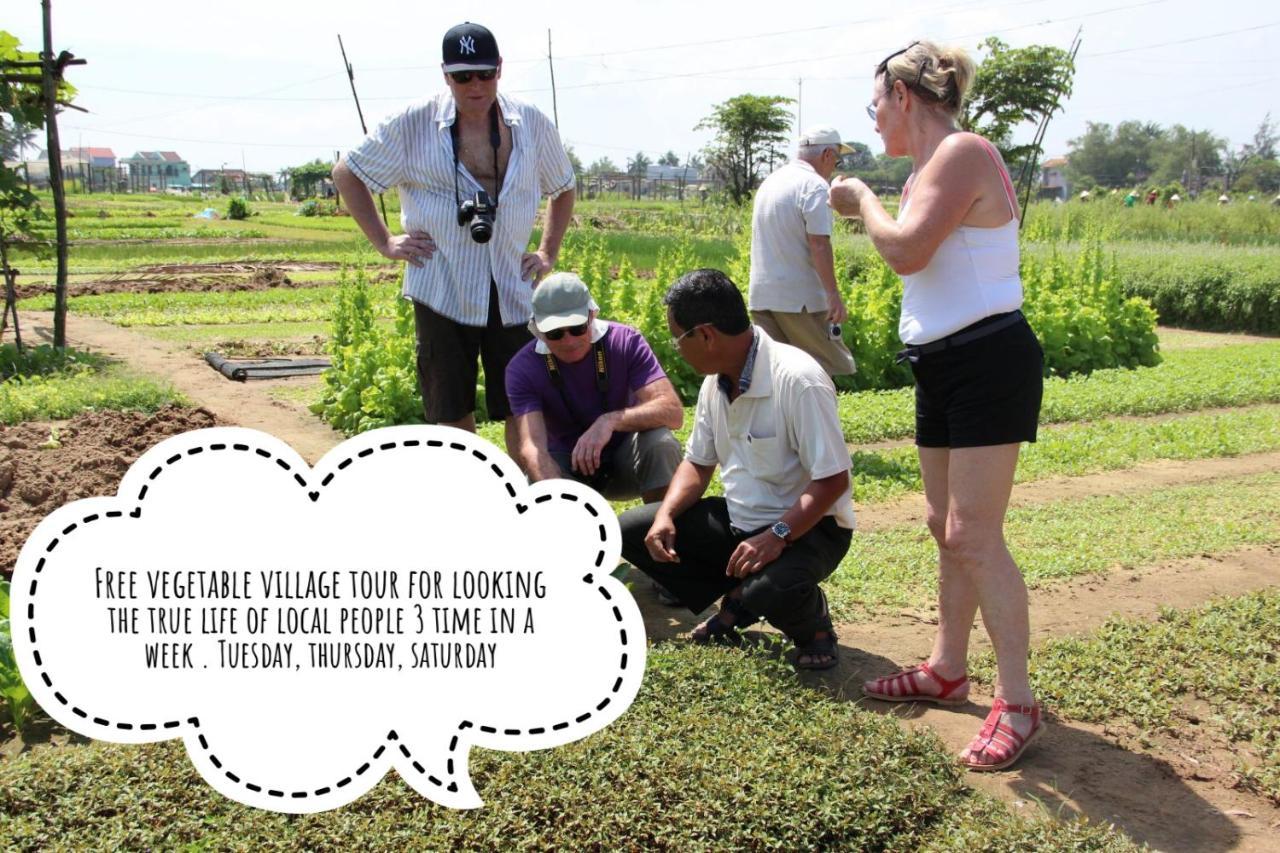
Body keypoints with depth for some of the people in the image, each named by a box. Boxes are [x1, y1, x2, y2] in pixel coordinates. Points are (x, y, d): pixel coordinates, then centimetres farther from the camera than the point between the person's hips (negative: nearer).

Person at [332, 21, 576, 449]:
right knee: (452, 413, 7)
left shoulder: (532, 125, 5)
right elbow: (346, 173, 9)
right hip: (443, 292, -1)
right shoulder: (412, 125, -2)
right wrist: (383, 242, 3)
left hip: (514, 290, 2)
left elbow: (563, 188, 23)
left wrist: (548, 252, 12)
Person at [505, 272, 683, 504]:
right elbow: (531, 446, -30)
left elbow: (673, 411, -28)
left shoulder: (626, 341, -17)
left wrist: (611, 420, -45)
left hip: (625, 458, 0)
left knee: (660, 442, -32)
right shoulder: (522, 369, -17)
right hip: (565, 467, 0)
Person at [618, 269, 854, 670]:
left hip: (804, 527, -8)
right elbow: (698, 463, 10)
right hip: (738, 521, 8)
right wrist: (666, 514, -8)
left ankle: (812, 622, 0)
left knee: (775, 591, -40)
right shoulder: (715, 381, 1)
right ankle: (737, 602, 8)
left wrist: (777, 536, -35)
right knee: (628, 530, -1)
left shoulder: (798, 381, -25)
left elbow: (833, 482, -26)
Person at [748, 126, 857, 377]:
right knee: (830, 368, 1)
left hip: (761, 295, 8)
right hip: (800, 298, -8)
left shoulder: (769, 182, 17)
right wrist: (833, 295, -19)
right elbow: (818, 243, -18)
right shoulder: (815, 185, -10)